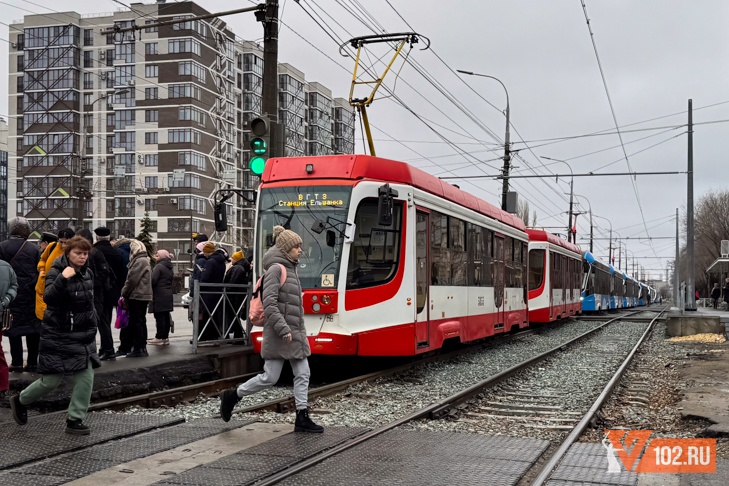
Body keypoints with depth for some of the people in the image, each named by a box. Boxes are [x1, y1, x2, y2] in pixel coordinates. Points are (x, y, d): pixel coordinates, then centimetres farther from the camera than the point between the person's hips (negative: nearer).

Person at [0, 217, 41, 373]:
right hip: (31, 294, 2)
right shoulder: (33, 249, 0)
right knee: (33, 326, 7)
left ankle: (17, 362, 2)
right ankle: (32, 362, 10)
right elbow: (39, 271, 1)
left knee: (14, 326, 4)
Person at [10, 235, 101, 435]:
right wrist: (63, 278, -40)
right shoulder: (56, 272, -13)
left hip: (84, 336, 6)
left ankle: (75, 419, 10)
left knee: (86, 378, -2)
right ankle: (20, 401, 29)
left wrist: (92, 328, 20)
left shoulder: (87, 273, 7)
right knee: (51, 381, 2)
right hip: (58, 336, -6)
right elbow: (48, 298, -29)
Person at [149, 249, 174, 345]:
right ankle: (165, 337, 14)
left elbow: (153, 279, -19)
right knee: (166, 316, 10)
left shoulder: (159, 266, -11)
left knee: (159, 316, -5)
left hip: (159, 295, -8)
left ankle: (159, 337, -4)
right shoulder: (170, 268, 16)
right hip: (168, 294, 8)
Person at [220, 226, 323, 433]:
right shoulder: (276, 269, -13)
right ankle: (232, 396, 14)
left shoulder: (290, 269, 15)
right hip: (279, 334, -9)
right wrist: (283, 329, -24)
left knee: (303, 374, 6)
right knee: (270, 377, -3)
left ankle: (302, 418, 10)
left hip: (295, 332, 9)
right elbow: (269, 303, -21)